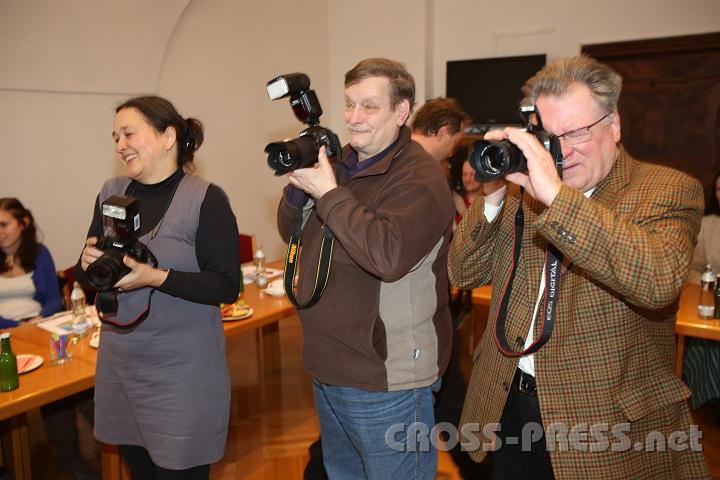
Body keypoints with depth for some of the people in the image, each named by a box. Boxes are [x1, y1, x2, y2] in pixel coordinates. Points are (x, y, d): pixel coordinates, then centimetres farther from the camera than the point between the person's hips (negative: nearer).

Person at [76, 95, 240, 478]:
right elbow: (85, 273, 13)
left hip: (183, 374, -5)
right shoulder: (111, 193, 5)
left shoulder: (206, 199, -12)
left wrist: (156, 277, -26)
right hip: (118, 366, 5)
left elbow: (227, 287, -16)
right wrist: (89, 263, -10)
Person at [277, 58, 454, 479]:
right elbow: (292, 232, 11)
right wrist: (299, 185, -9)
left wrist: (329, 193, -27)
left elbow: (388, 256, -34)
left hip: (386, 384, -8)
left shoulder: (419, 178, -19)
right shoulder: (343, 163, 7)